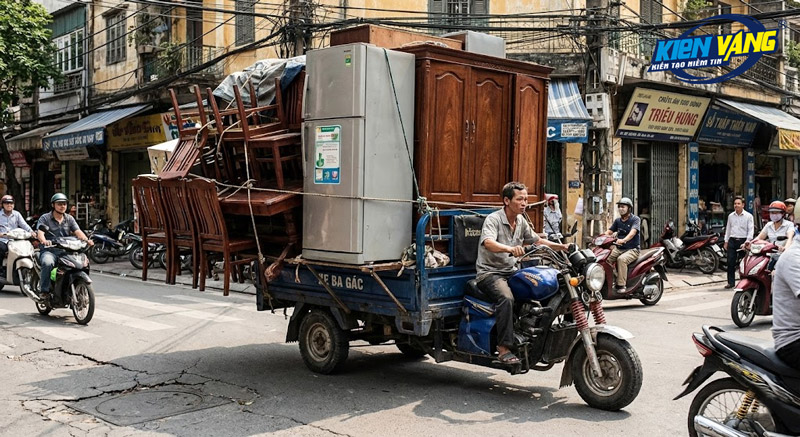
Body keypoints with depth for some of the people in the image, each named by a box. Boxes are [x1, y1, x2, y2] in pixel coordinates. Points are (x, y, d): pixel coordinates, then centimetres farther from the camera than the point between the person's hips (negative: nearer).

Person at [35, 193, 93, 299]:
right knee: (48, 263, -36)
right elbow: (40, 232, -12)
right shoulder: (45, 218, 4)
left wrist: (86, 240, -20)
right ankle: (44, 290, -22)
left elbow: (77, 231, 2)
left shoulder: (69, 219, 16)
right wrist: (44, 241, -36)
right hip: (49, 251, -3)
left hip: (66, 251, 3)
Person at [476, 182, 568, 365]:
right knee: (506, 298, -35)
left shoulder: (521, 220, 12)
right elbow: (488, 243, -32)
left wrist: (561, 246, 9)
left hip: (511, 271, 8)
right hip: (490, 273, -8)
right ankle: (504, 349, -34)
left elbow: (536, 240, 23)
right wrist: (509, 248, -51)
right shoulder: (493, 219, -13)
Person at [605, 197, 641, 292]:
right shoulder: (618, 221, 16)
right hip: (618, 249, 6)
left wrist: (623, 240, -43)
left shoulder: (635, 219, -5)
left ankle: (621, 285, -31)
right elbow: (609, 231, 9)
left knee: (621, 259, -35)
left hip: (632, 249, -6)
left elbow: (633, 232, -23)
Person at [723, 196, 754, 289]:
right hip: (732, 240, 4)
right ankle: (730, 282, 5)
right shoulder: (730, 216, 13)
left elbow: (750, 230, -3)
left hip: (743, 241, -3)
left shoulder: (748, 216, 1)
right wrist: (726, 242, 14)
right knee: (730, 262, 0)